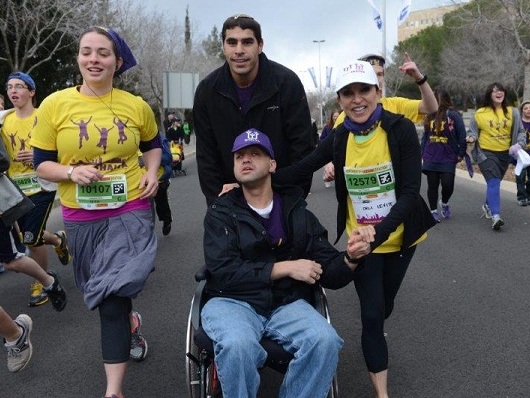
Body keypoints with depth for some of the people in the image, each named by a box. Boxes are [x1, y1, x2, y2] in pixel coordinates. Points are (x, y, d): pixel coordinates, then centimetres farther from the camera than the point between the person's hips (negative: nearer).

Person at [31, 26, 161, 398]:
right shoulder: (54, 105, -6)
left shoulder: (136, 106, -2)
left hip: (130, 210, -1)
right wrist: (72, 172, -21)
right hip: (81, 215, 2)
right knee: (105, 290, 18)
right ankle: (131, 322, 53)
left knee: (113, 292, -10)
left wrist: (152, 172, -2)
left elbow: (153, 144, 17)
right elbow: (42, 163, -2)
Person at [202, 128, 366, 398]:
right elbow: (224, 272, -11)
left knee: (325, 340, -26)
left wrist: (350, 259, -18)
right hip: (233, 302, -2)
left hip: (286, 303, 2)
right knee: (237, 345, -33)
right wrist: (284, 268, -15)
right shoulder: (221, 213, 3)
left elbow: (329, 273, 5)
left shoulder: (297, 212, 8)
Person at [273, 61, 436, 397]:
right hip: (361, 238, 0)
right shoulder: (338, 138, -10)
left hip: (399, 235, 0)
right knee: (371, 313, -2)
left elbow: (410, 192, -25)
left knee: (386, 302, 21)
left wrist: (378, 232, -39)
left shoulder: (401, 129, -20)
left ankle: (375, 337, 58)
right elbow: (300, 170, -11)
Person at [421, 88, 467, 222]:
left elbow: (462, 135, -6)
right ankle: (434, 211, 18)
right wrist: (422, 153, 11)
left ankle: (444, 203, 27)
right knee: (432, 185, 5)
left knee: (448, 185, -4)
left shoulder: (453, 115, -9)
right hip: (430, 158, 3)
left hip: (448, 158, -3)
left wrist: (461, 154, -4)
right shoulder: (429, 115, 5)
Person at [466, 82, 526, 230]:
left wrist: (519, 144, -13)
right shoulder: (480, 113, -4)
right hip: (486, 153, -4)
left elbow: (520, 131, 6)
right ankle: (495, 216, -25)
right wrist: (471, 137, -18)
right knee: (493, 182, -20)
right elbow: (472, 131, 5)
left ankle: (488, 206, 43)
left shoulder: (512, 112, 2)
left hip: (505, 154, 4)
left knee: (494, 182, 17)